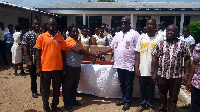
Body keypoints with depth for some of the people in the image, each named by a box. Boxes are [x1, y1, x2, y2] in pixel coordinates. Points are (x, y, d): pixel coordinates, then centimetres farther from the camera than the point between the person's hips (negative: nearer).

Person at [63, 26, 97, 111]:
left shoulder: (78, 41, 13)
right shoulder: (69, 40, -16)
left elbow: (83, 52, 14)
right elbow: (79, 50, -26)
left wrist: (91, 58, -1)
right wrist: (93, 54, -22)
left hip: (77, 66, 9)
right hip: (69, 67, -8)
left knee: (75, 85, 18)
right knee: (67, 86, 4)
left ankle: (73, 100, 33)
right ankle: (67, 103, 15)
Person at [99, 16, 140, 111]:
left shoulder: (134, 34, -6)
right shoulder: (118, 35, 13)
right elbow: (111, 47, 15)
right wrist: (99, 54, 8)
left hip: (129, 65, -5)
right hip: (119, 64, 6)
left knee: (128, 85, 7)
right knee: (122, 84, 18)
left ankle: (127, 101, 23)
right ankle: (124, 99, 34)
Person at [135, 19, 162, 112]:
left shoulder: (159, 38, -2)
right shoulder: (141, 37, 4)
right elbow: (138, 53, 4)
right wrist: (136, 68, -2)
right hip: (142, 69, 2)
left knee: (151, 89, 11)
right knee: (142, 88, 13)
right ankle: (142, 104, 31)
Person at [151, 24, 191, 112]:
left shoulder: (182, 44, -1)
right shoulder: (160, 44, 1)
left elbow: (187, 59, 1)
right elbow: (154, 58, 2)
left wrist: (186, 74, -3)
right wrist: (153, 72, -2)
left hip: (176, 76, -1)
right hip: (161, 75, 1)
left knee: (173, 97, 12)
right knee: (162, 96, 15)